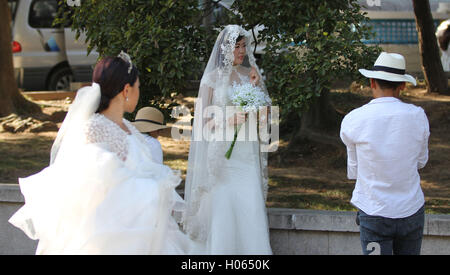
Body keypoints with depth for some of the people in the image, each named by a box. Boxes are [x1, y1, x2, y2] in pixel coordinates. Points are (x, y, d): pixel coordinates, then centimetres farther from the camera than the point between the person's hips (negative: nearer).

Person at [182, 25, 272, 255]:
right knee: (223, 208, -5)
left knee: (252, 209, -3)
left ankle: (253, 250, 3)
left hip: (247, 152, 3)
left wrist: (258, 88, -2)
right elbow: (203, 122, -1)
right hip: (222, 153, -3)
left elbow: (264, 119, 9)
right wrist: (229, 120, -16)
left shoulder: (250, 75, 10)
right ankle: (222, 249, 4)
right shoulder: (213, 77, 0)